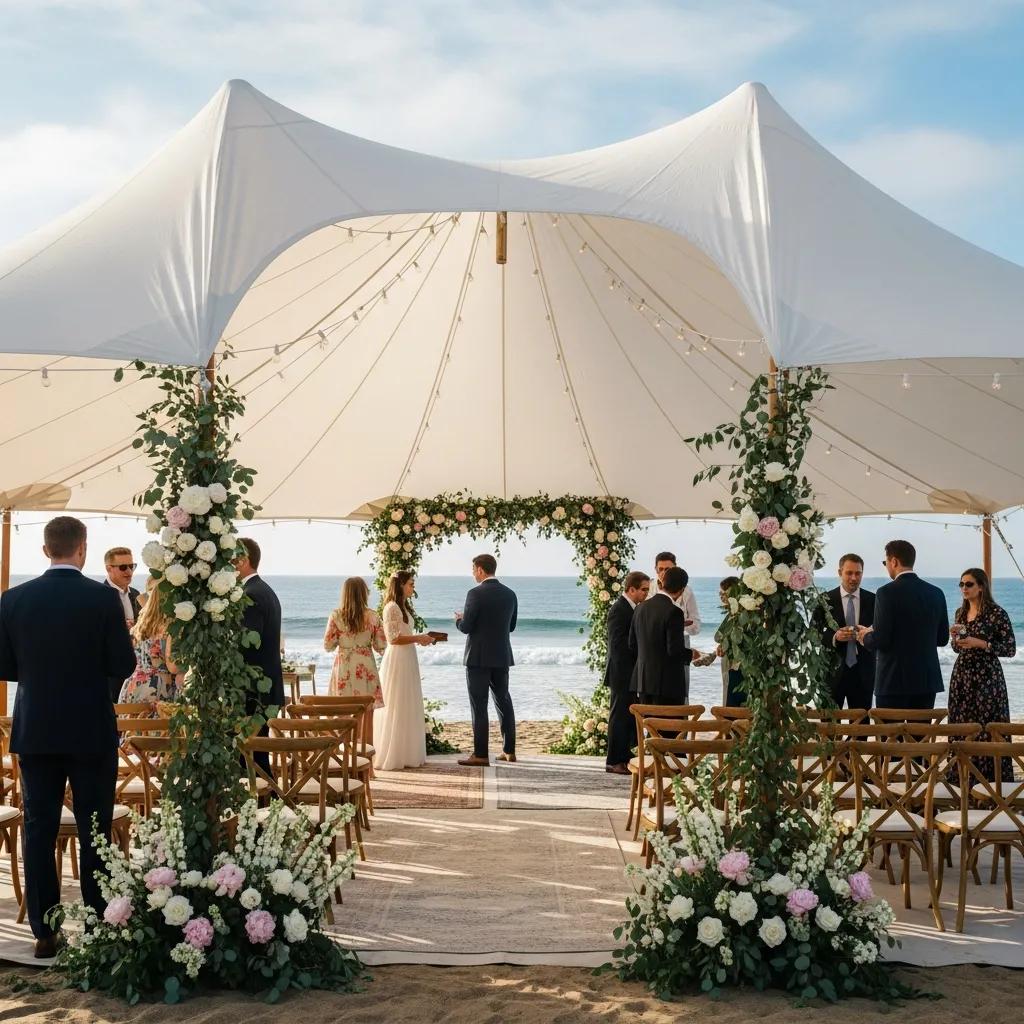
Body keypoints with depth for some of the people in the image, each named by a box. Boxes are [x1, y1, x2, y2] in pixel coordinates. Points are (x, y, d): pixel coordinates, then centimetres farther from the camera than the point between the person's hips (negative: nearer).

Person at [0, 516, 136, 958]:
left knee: (38, 831, 10)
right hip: (91, 733, -2)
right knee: (94, 833, 7)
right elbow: (123, 665, -10)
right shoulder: (104, 598, -12)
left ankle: (44, 933, 13)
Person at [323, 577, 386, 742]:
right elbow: (381, 646, -2)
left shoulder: (336, 615, -5)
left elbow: (328, 645, -2)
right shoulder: (372, 616, -5)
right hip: (365, 668, 0)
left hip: (343, 668, 0)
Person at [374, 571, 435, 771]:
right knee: (395, 709, -5)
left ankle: (406, 754, 15)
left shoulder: (404, 607, 17)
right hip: (397, 660, -10)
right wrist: (418, 638, -14)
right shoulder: (392, 608, -12)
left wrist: (420, 638, 6)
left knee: (409, 708, 10)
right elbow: (393, 638, -17)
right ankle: (390, 756, 0)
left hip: (408, 660, 10)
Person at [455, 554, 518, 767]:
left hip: (479, 658, -6)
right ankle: (509, 750, 19)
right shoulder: (510, 594, 6)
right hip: (502, 657, 6)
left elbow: (466, 627, -14)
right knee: (504, 702, 15)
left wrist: (459, 619, 8)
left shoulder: (476, 593, -14)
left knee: (479, 706, -2)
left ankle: (480, 754, -2)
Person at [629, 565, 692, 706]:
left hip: (643, 679, 7)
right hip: (667, 682, -7)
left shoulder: (642, 607, 6)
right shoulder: (673, 612, -16)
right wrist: (691, 654, 1)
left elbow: (632, 645, 12)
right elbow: (675, 650, -18)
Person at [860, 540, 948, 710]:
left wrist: (866, 636, 6)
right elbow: (943, 639, 12)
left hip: (894, 682, -5)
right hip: (928, 680, 6)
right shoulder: (936, 593, 6)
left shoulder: (887, 592, -11)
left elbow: (880, 641, -14)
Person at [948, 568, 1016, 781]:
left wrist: (980, 643, -18)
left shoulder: (997, 613, -9)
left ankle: (992, 777, 3)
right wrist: (954, 637, -2)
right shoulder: (960, 613, 11)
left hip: (986, 677, -6)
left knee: (987, 728, -6)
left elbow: (1010, 649, -9)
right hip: (961, 676, 6)